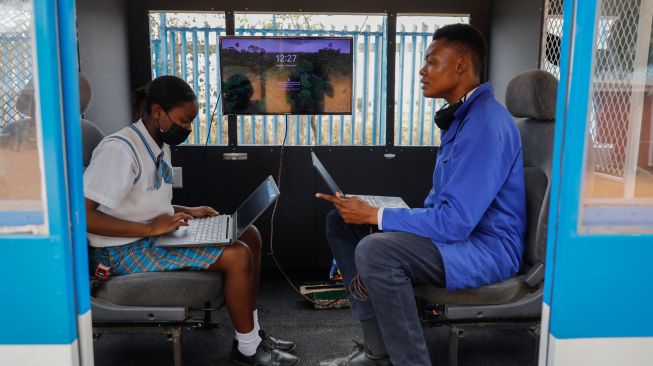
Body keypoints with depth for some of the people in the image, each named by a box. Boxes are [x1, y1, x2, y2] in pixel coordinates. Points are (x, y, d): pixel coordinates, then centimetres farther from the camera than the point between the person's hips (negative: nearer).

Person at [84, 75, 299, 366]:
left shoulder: (159, 145, 8)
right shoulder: (119, 149, -20)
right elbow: (81, 215, -27)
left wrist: (188, 211, 5)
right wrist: (150, 228, -29)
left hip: (151, 235, 9)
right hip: (125, 250, -9)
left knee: (249, 235, 2)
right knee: (237, 255, -20)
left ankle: (252, 330, 10)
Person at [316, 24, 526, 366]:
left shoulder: (486, 124, -21)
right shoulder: (461, 116, 12)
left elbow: (455, 222, -27)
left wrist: (375, 215, -18)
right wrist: (372, 213, 2)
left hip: (488, 247, -10)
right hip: (458, 230, 10)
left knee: (375, 250, -34)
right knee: (341, 222, 5)